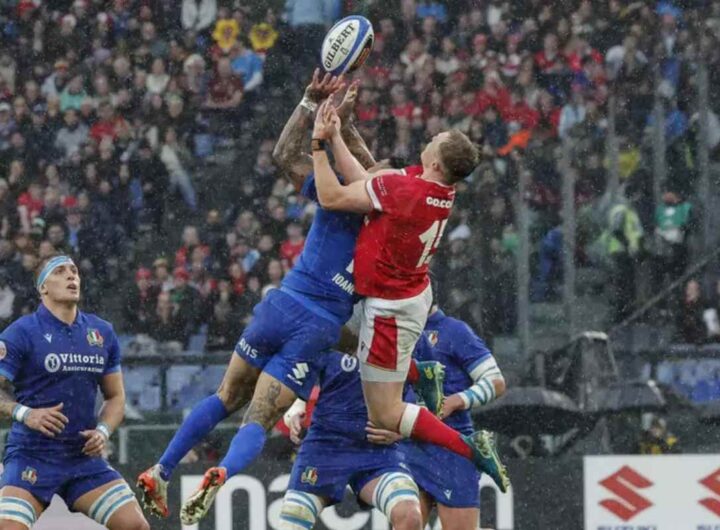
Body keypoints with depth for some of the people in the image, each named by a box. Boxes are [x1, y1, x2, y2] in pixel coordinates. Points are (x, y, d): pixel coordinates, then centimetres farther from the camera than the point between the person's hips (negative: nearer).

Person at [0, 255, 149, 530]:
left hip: (84, 456, 5)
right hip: (31, 456, -4)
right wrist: (24, 413, -24)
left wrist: (103, 430, -1)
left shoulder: (102, 334, 11)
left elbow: (115, 396, 18)